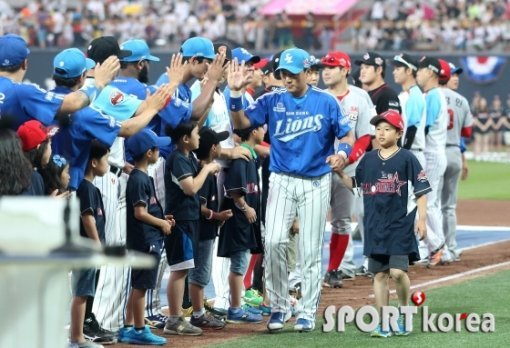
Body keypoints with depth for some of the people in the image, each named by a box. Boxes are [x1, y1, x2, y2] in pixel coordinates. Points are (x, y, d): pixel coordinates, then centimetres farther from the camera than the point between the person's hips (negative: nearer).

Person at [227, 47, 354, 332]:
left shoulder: (326, 102, -3)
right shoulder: (272, 101, 1)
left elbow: (347, 135, 0)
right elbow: (241, 123, -7)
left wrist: (343, 152, -21)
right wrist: (236, 93, -21)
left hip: (316, 182, -1)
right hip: (282, 180, 1)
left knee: (311, 250, 4)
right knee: (273, 242, -12)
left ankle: (308, 312, 14)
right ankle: (279, 306, 3)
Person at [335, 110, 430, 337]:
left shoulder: (406, 159, -5)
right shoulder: (369, 159, 9)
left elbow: (421, 191, -5)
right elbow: (354, 184, 18)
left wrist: (421, 220, -11)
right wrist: (340, 173, -1)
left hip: (400, 225, -5)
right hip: (375, 227, 5)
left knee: (397, 271, -14)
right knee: (379, 274, 6)